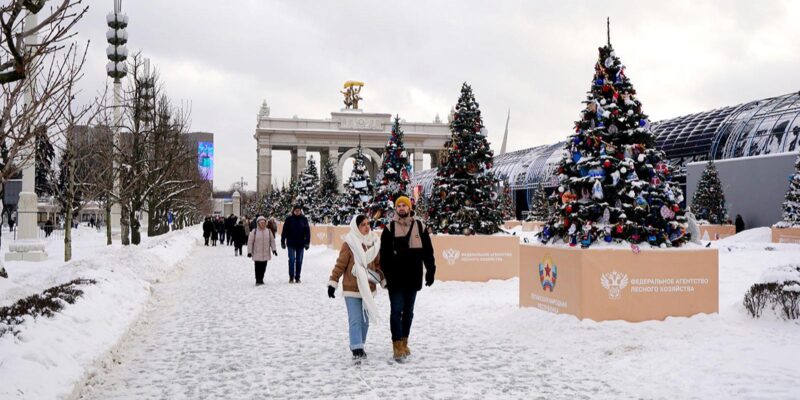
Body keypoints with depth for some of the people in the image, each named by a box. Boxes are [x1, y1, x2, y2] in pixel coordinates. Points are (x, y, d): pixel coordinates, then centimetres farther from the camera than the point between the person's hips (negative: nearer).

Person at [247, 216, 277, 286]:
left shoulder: (268, 231, 6)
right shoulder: (254, 231, -3)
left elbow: (272, 241, 11)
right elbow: (250, 242, -2)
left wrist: (274, 249, 2)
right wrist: (249, 251, -5)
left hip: (266, 254, 3)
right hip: (257, 254, -3)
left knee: (263, 268, 8)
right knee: (258, 268, -5)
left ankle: (261, 279, 20)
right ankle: (258, 281, 1)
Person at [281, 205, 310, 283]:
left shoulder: (304, 219, 2)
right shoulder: (289, 219, -2)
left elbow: (307, 231, 2)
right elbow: (284, 231, 0)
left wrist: (307, 242, -4)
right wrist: (283, 242, -1)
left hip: (300, 244, 2)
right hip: (291, 244, -2)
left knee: (299, 261, 6)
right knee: (292, 260, -4)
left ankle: (297, 277, 15)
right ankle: (291, 277, 4)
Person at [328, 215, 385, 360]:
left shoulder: (374, 243, 7)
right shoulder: (349, 244, -10)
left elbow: (378, 265, 16)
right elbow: (340, 265, -7)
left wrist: (385, 281, 13)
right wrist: (333, 282, -9)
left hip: (368, 288, 5)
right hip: (352, 289, -5)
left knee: (365, 320, 11)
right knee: (355, 320, -9)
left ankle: (359, 346, 23)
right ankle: (357, 348, -6)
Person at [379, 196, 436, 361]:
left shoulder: (419, 226, 5)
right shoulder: (390, 229, 0)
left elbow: (428, 250, 8)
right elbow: (384, 254, -1)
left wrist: (430, 270, 3)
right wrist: (386, 275, -8)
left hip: (413, 278, 3)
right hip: (396, 278, -3)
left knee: (408, 311, 12)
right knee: (397, 311, -4)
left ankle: (404, 342, 23)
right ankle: (397, 346, -2)